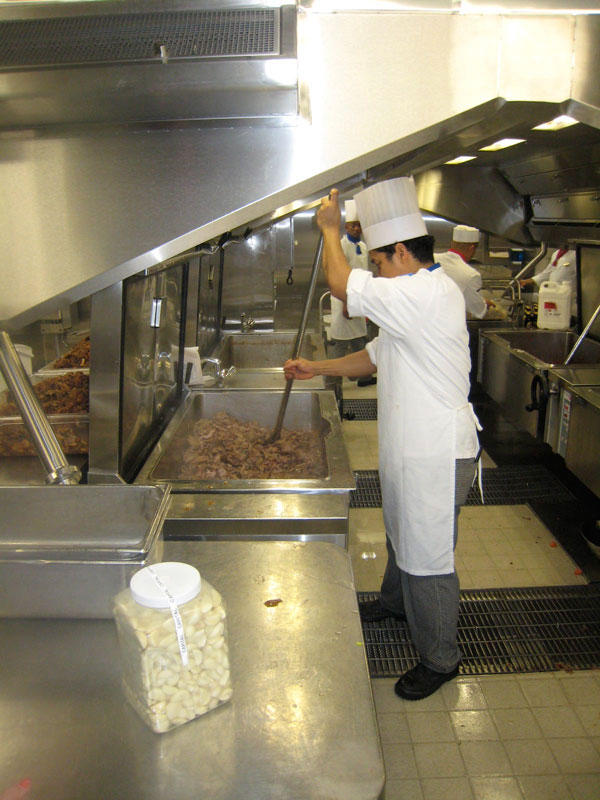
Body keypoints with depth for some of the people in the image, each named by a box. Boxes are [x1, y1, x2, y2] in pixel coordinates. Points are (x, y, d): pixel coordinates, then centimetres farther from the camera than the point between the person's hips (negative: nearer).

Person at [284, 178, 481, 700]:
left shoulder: (427, 294, -24)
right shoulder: (419, 297, 12)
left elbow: (341, 284, -27)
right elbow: (375, 357, 18)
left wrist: (330, 229, -9)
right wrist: (317, 368, 11)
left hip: (436, 455, -10)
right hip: (411, 445, 10)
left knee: (428, 557, 4)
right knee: (401, 534, 28)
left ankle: (440, 658, 24)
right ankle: (396, 600, 53)